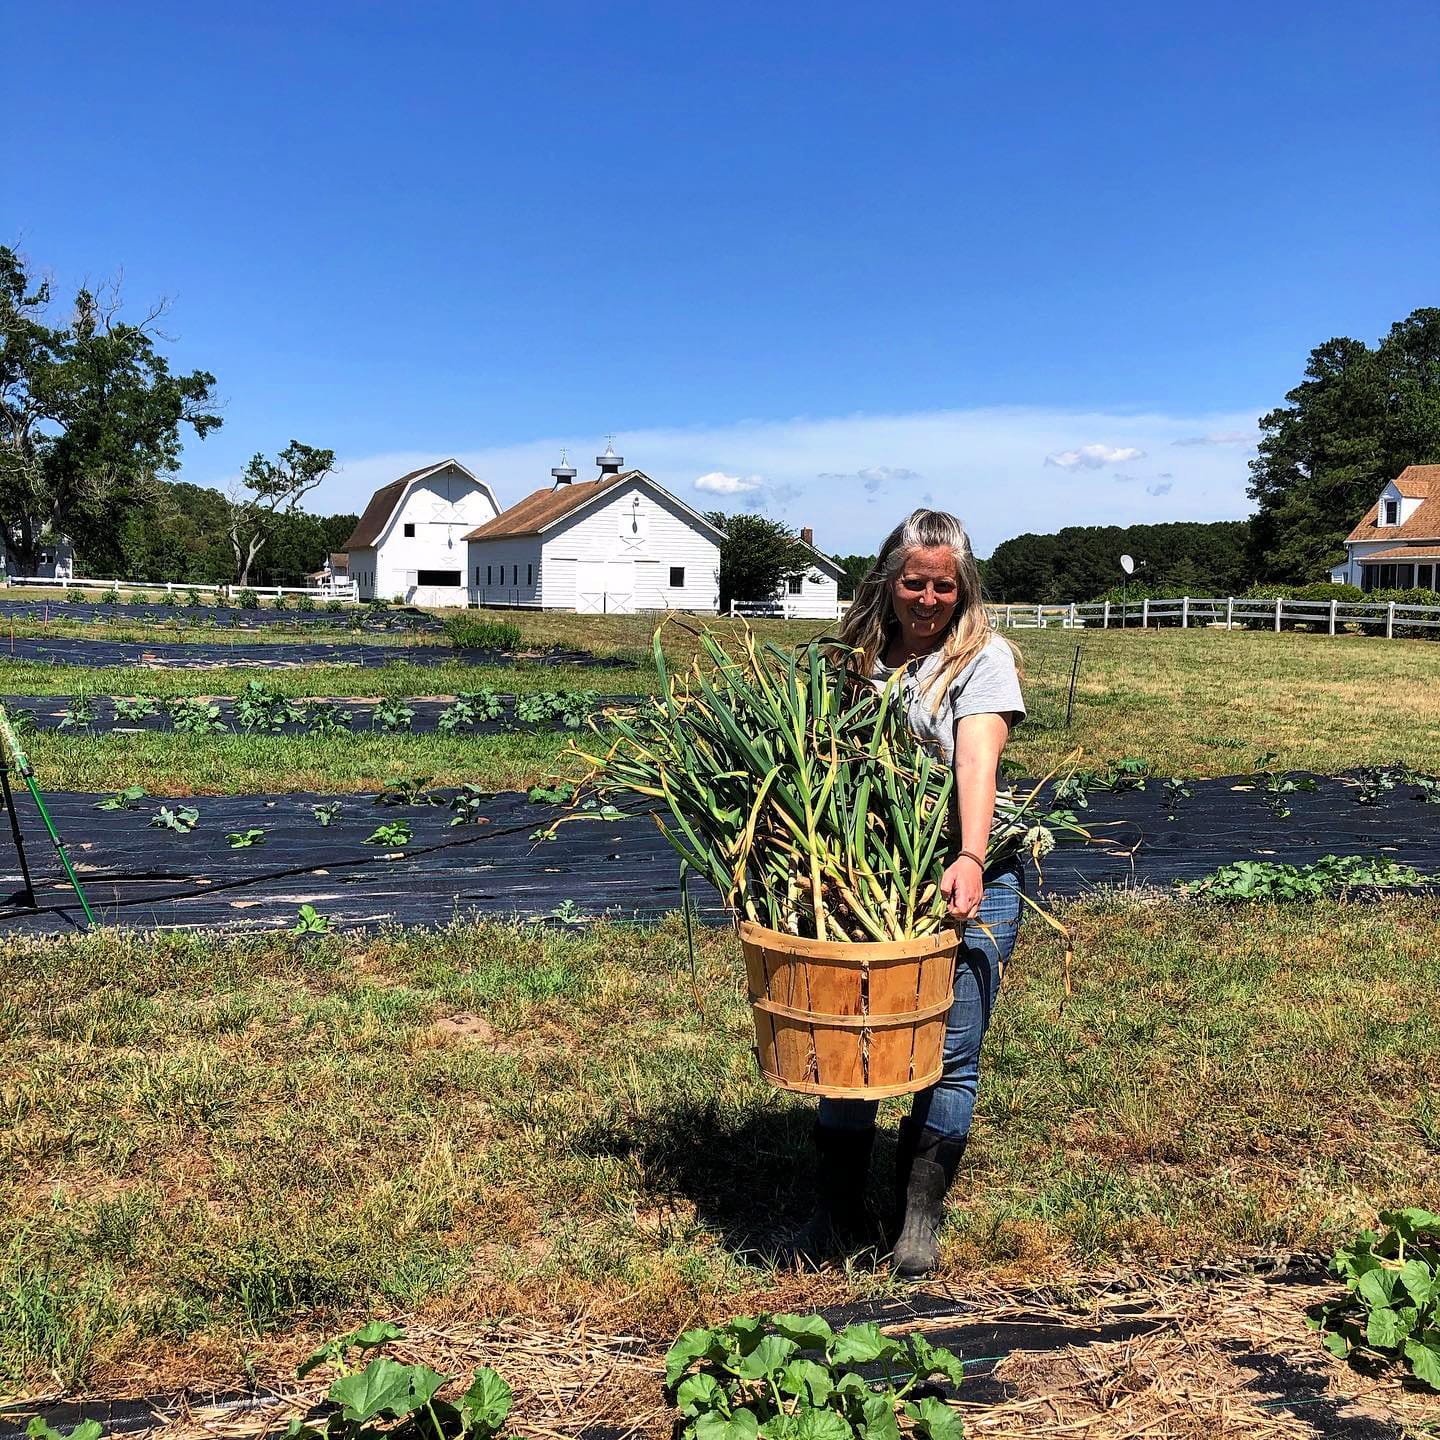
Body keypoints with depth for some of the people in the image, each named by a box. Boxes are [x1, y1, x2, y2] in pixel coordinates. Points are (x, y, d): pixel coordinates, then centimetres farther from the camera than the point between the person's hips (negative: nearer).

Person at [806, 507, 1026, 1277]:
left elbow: (977, 761, -18)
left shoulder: (982, 657, -3)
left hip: (965, 884, -3)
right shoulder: (857, 657, 9)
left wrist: (970, 859, -32)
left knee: (949, 1057, 1)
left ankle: (921, 1219, 16)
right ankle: (837, 1211, 20)